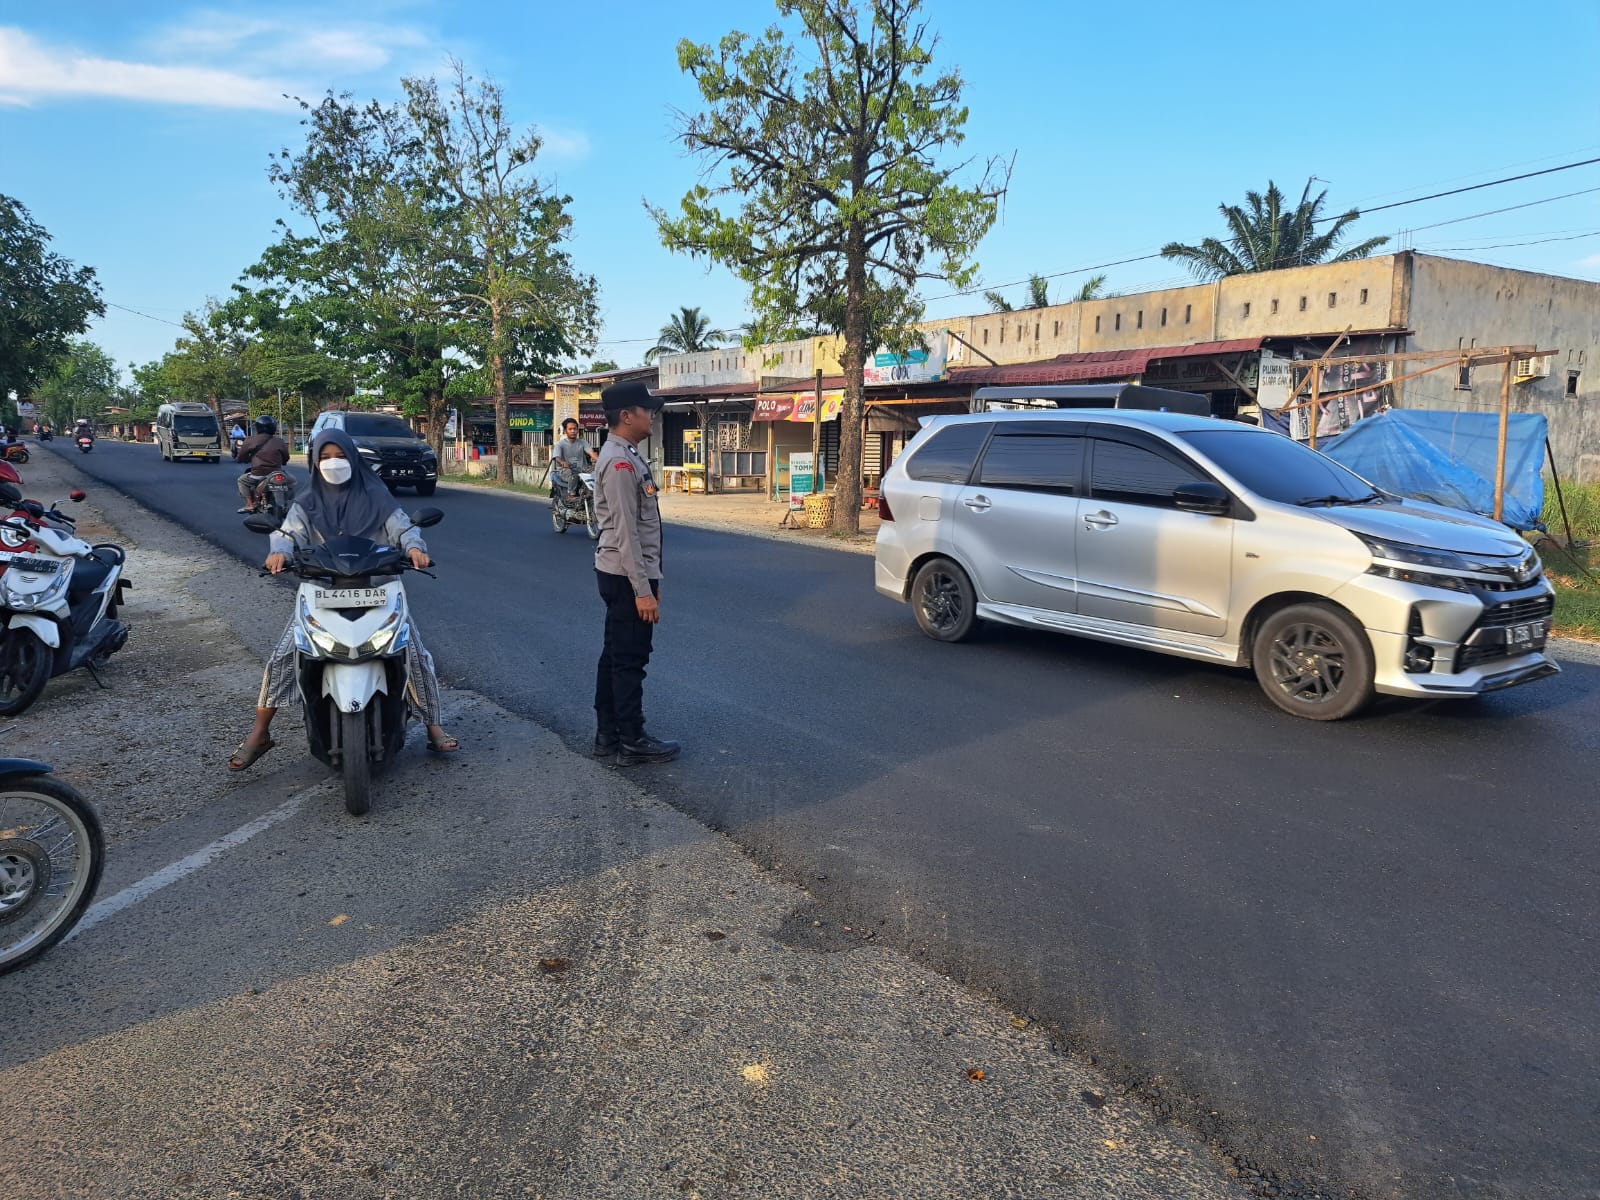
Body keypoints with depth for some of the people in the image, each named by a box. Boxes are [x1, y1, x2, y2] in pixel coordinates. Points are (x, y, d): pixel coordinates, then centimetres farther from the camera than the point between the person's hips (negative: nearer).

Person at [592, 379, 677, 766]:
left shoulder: (624, 456, 13)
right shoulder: (621, 463, -19)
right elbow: (626, 533, -22)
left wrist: (647, 579, 20)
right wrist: (643, 590, -22)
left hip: (620, 573, 10)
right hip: (627, 575, -10)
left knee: (615, 655, 15)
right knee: (629, 660, -1)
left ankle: (607, 735, 24)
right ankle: (632, 742, 9)